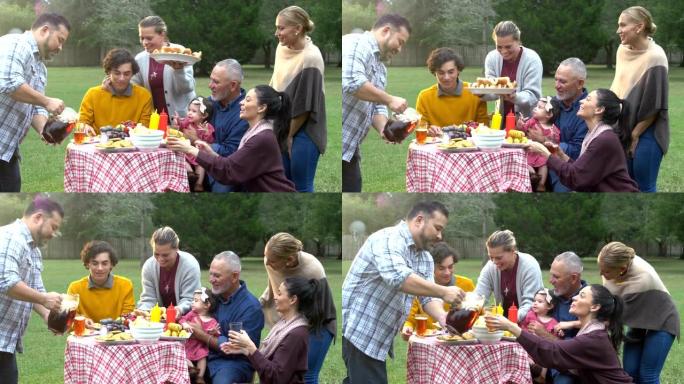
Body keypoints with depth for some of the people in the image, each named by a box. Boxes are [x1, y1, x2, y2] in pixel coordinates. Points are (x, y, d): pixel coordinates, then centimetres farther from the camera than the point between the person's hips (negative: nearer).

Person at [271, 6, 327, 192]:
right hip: (283, 129, 7)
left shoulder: (310, 58, -19)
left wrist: (290, 135, -8)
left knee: (302, 186, -2)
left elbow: (306, 106, -16)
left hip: (303, 131, -7)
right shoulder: (282, 49, 2)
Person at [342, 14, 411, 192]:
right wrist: (389, 100, -15)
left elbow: (377, 107, 19)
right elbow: (352, 83, -23)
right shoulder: (356, 44, -8)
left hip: (348, 148, 10)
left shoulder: (381, 68, 22)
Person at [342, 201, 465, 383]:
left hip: (377, 338, 10)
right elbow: (398, 277, -33)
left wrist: (442, 318, -16)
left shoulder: (425, 259, 13)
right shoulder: (389, 239, -16)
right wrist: (443, 292, -29)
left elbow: (427, 297, 6)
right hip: (358, 331, -10)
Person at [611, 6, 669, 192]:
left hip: (646, 133, -7)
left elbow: (654, 106, -16)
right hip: (625, 130, 7)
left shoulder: (654, 58, -16)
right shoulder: (623, 51, 6)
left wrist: (635, 135, -12)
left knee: (644, 188, -4)